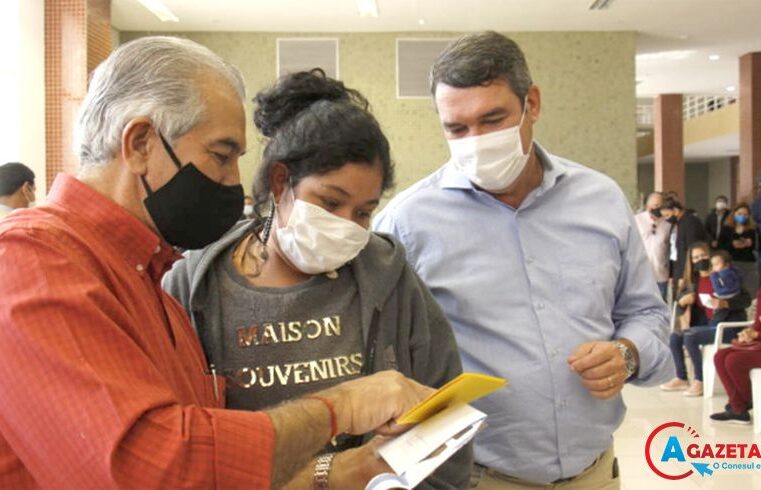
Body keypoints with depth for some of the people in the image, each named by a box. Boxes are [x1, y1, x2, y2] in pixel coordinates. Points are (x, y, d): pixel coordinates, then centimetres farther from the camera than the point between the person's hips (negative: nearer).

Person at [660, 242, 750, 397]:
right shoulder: (693, 280, 7)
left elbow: (746, 300, -13)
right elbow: (680, 299, 15)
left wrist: (724, 303, -28)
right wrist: (682, 301, -8)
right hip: (707, 324, 7)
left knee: (690, 337, -25)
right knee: (675, 336, -3)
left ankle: (699, 381, -12)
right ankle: (681, 379, 10)